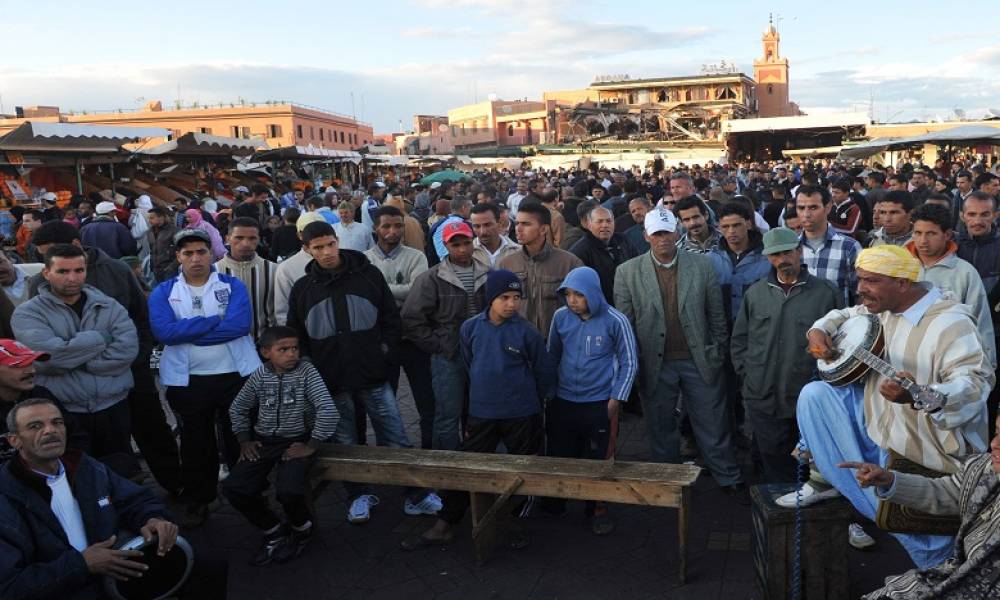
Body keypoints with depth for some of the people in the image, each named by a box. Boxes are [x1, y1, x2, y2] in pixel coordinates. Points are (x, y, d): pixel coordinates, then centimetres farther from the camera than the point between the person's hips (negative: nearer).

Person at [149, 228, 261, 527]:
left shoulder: (233, 286, 0)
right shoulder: (163, 292, 2)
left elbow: (240, 324, -18)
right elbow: (163, 331, -16)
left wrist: (186, 332, -16)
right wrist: (215, 321, -18)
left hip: (236, 375, 0)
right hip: (187, 380, 1)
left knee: (240, 438, 13)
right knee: (196, 443, 15)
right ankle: (196, 501, 31)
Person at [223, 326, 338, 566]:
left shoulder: (306, 371, -12)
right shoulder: (259, 376, -1)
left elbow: (328, 409, -22)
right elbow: (237, 409, 16)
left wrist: (311, 447, -19)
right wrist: (244, 441, 8)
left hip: (296, 441, -4)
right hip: (264, 441, 4)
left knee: (288, 490, -28)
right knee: (233, 488, -13)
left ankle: (302, 529, 9)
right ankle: (275, 531, 11)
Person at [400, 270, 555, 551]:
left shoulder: (526, 332, -10)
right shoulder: (470, 328, -3)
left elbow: (545, 371, 1)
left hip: (522, 415, -1)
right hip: (481, 414, 2)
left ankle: (515, 522, 32)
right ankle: (444, 525, 18)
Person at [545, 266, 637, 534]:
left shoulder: (615, 320, -11)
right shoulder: (560, 316, -2)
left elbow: (629, 362, -3)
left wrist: (616, 399, -7)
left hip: (600, 404, -3)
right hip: (562, 401, 3)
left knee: (599, 459, 6)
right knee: (560, 456, 13)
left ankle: (599, 509, 25)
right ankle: (555, 503, 34)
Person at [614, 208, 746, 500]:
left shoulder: (702, 265, 1)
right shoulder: (627, 273, -2)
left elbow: (716, 315, 5)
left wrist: (717, 353, 3)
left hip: (699, 361, 0)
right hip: (655, 365, 0)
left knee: (713, 426, 10)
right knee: (661, 429, 12)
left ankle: (730, 479, 27)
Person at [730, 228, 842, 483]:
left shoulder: (827, 293, -1)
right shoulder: (755, 293, 7)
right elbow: (739, 340, 12)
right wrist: (747, 376, 5)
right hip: (763, 401, 2)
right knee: (774, 466, 11)